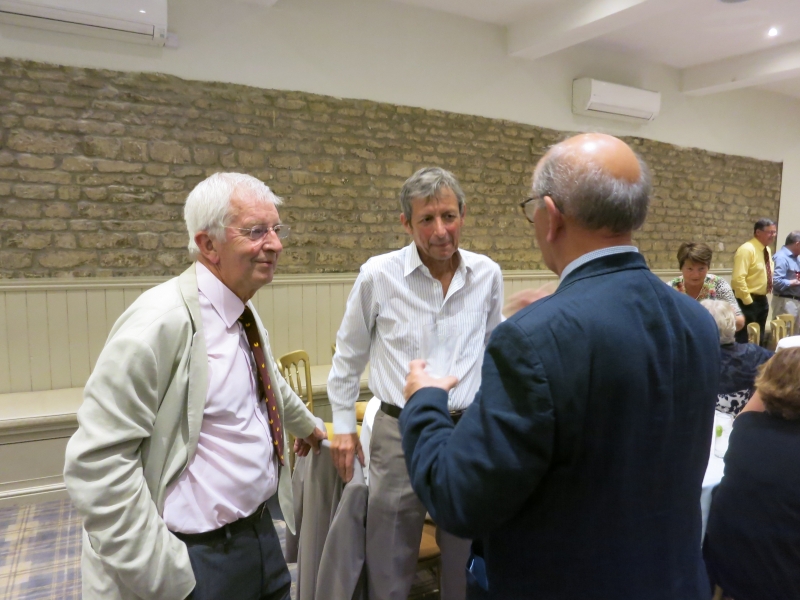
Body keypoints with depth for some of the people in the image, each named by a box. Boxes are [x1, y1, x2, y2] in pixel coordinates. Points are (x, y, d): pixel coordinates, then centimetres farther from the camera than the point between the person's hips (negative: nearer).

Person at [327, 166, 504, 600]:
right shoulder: (379, 275, -9)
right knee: (389, 563, 13)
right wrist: (343, 426, 6)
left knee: (466, 563, 19)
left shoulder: (487, 275, -2)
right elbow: (349, 355, 4)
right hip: (399, 431, -2)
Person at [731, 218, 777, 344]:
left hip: (762, 299, 9)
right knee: (744, 338, -3)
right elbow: (738, 279, -25)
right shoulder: (747, 249, -18)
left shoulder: (767, 250, 10)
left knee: (759, 337, 18)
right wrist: (747, 301, -24)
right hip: (748, 301, -9)